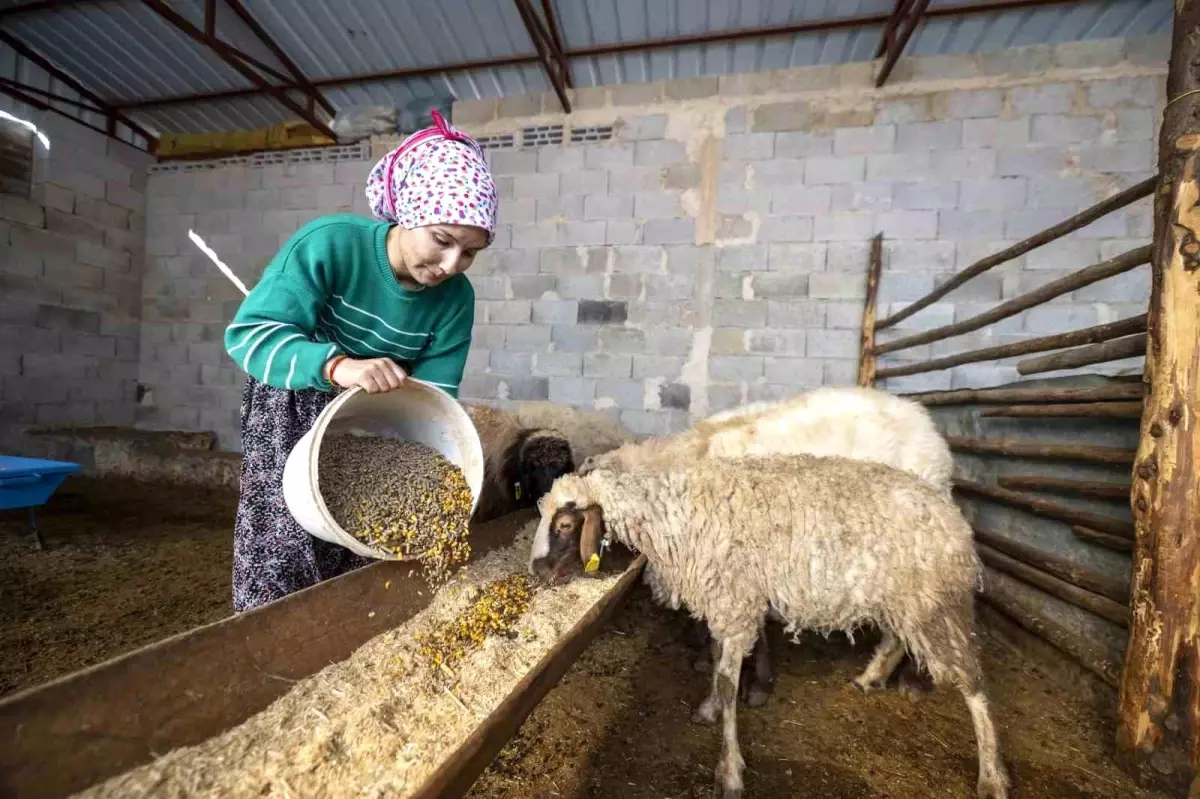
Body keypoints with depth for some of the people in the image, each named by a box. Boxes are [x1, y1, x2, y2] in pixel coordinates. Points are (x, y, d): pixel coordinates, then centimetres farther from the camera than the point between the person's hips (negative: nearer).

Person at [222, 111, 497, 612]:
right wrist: (337, 366, -49)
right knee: (286, 551, -4)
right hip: (293, 404, -3)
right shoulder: (330, 243, -26)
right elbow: (248, 334, -31)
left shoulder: (455, 300, -17)